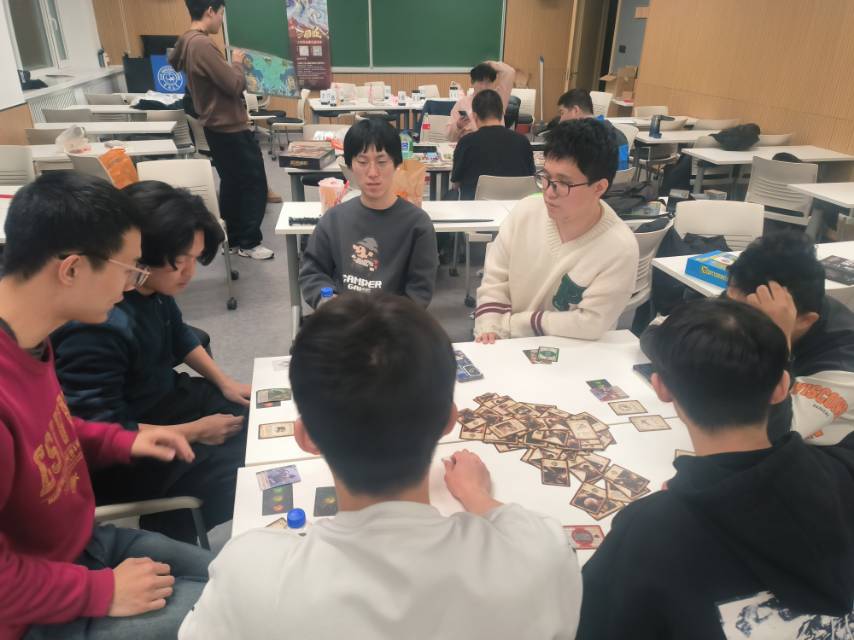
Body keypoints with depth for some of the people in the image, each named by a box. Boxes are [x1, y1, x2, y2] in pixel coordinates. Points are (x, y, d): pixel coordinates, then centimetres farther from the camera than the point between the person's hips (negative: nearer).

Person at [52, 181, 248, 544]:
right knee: (230, 460, -20)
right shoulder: (96, 327, -33)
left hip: (163, 399, 9)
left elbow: (179, 337, 13)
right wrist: (193, 431, -22)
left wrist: (225, 383, 4)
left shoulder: (154, 289, -8)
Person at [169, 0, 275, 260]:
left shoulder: (187, 42, 8)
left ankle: (232, 238, 26)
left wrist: (231, 64, 11)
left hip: (217, 126, 10)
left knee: (232, 183, 17)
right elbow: (234, 85, -22)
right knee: (254, 183, -1)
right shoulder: (202, 44, -23)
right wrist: (237, 62, -3)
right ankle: (249, 243, 6)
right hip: (230, 127, -10)